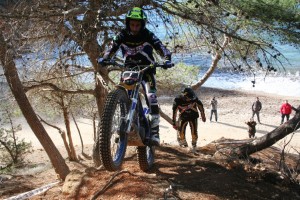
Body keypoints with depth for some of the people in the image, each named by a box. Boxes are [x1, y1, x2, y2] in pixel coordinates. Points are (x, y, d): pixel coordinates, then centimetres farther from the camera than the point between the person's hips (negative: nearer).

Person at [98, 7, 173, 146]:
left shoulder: (148, 35, -13)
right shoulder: (122, 35, -7)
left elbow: (162, 48, -19)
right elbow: (112, 49, -9)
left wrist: (167, 60, -39)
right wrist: (104, 59, -30)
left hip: (146, 69, -2)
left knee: (151, 98, -20)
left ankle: (154, 132, -18)